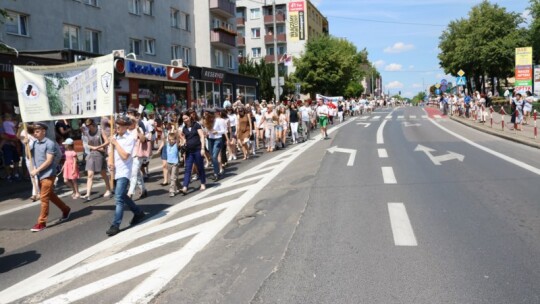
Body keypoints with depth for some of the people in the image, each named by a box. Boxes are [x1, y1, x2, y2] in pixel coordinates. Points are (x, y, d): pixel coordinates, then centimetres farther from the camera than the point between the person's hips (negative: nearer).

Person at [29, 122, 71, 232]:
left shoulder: (49, 143, -12)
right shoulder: (34, 143, 9)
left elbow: (49, 161, -16)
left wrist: (36, 170, -19)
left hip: (48, 175, -8)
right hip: (39, 175, 8)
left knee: (44, 198, -6)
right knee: (51, 195, 17)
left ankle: (41, 223, -1)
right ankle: (66, 210, 34)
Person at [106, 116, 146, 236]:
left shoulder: (130, 138, -12)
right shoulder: (115, 136, 8)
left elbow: (125, 155, -20)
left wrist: (116, 143, -15)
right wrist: (110, 160, -3)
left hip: (124, 172, -8)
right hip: (116, 171, 8)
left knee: (119, 198, -12)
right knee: (122, 196, 18)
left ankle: (115, 225, -9)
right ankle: (139, 213, 35)